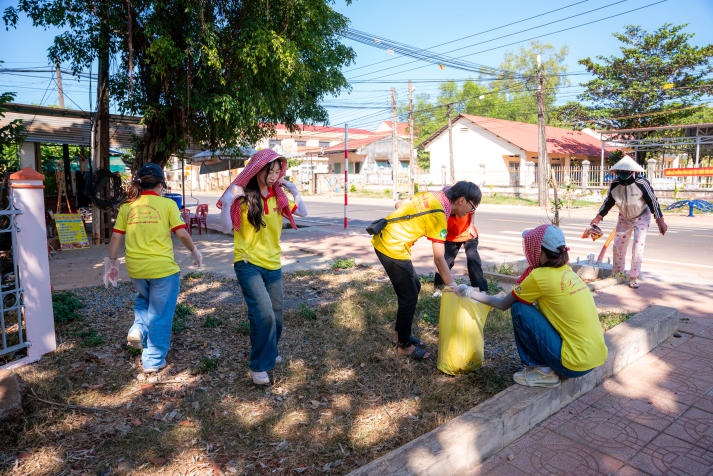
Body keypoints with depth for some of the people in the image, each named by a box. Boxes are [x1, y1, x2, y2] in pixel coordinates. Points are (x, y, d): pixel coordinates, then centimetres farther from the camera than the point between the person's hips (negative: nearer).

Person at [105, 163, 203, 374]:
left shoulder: (127, 206, 4)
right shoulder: (167, 204, -6)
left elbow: (116, 237, 5)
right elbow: (182, 233, -8)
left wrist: (111, 262, 15)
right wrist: (194, 251, 8)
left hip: (135, 268, 4)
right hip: (163, 267, -4)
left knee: (143, 300, 33)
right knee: (160, 314, 9)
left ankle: (138, 329, 10)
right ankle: (153, 361, 17)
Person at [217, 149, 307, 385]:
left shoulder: (278, 197, 5)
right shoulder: (243, 196, -9)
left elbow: (303, 212, 11)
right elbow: (227, 227, -14)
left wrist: (294, 191, 0)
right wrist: (227, 200, -26)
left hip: (273, 264, 6)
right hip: (248, 265, -5)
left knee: (276, 315, 14)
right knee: (264, 315, -16)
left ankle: (269, 352, 41)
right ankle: (258, 366, 2)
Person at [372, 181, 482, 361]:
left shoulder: (432, 195, 4)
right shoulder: (439, 214, -19)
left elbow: (400, 205, 15)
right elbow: (439, 259, -21)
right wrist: (454, 287, -17)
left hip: (383, 239, 9)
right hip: (392, 248, -9)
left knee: (414, 286, 19)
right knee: (409, 296, 1)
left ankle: (400, 333, 33)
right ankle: (404, 345, 17)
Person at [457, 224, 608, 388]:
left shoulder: (540, 276, -15)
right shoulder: (567, 271, 8)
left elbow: (504, 304, 1)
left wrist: (471, 293, 11)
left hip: (576, 364, -8)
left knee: (519, 309, -6)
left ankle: (543, 371, 3)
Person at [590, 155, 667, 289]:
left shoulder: (642, 183, -26)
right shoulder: (614, 185, -15)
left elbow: (653, 201, -18)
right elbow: (608, 202, -1)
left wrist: (660, 221, -18)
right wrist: (598, 217, -10)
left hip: (641, 218, -4)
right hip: (624, 218, 4)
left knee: (638, 247, -12)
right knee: (618, 245, 10)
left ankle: (634, 278, 2)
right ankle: (617, 273, 31)